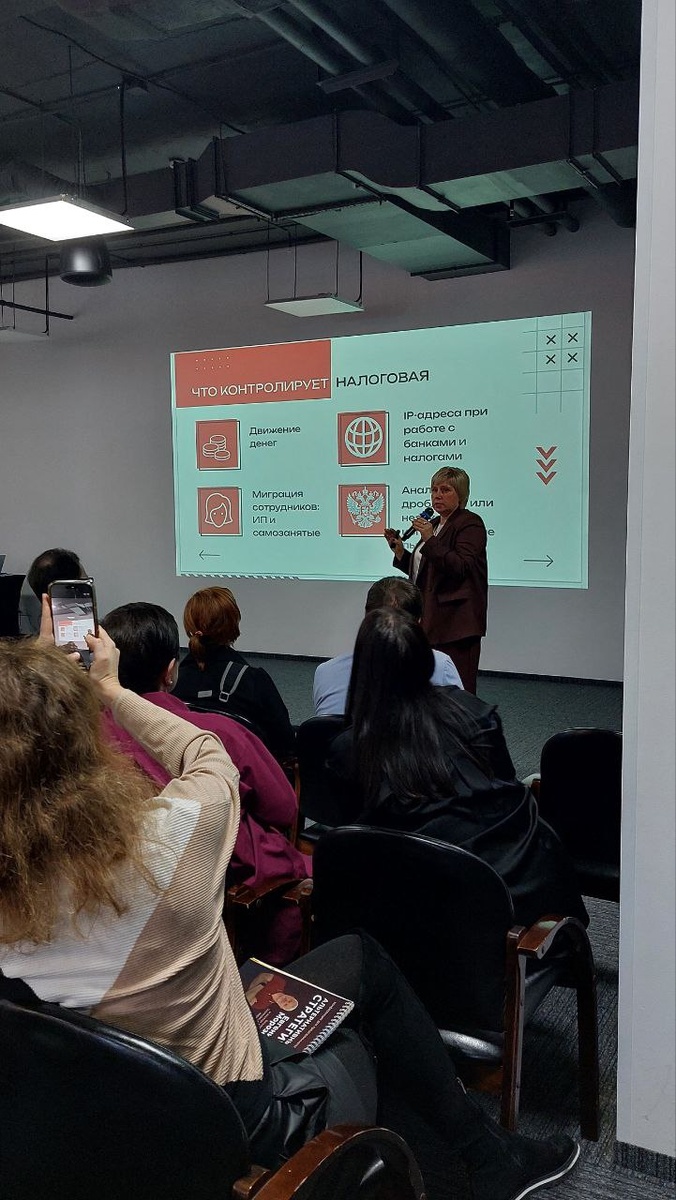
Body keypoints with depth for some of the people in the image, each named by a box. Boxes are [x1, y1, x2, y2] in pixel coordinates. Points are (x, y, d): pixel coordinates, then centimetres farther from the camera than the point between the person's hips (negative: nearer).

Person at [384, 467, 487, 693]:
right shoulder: (435, 524, 19)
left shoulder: (470, 523, -7)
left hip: (455, 622, -9)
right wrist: (400, 551, 10)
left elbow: (461, 567, -19)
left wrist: (430, 540, -23)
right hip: (432, 621, 9)